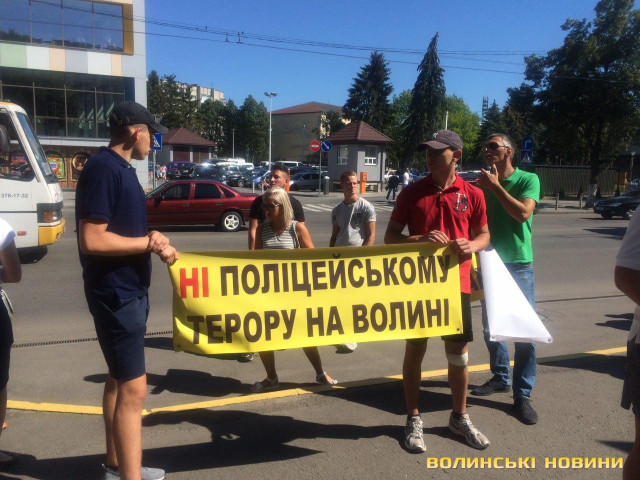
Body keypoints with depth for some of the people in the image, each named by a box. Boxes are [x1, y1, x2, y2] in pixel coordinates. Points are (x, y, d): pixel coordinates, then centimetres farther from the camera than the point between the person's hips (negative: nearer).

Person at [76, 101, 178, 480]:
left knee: (120, 380, 18)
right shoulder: (103, 168, -18)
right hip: (115, 293, -10)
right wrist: (147, 241, -17)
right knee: (134, 388, -6)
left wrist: (156, 245, 0)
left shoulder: (123, 169, 12)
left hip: (129, 289, 10)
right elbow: (92, 240, -26)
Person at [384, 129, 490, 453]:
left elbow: (484, 235, 12)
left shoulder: (472, 194, 1)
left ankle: (460, 418, 31)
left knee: (459, 353, 11)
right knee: (415, 350, 7)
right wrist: (420, 239, -18)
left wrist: (472, 245, -12)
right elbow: (390, 237, 1)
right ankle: (413, 420, 23)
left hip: (456, 284, 1)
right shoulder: (412, 192, -1)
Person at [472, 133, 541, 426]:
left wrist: (495, 186, -16)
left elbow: (523, 213, -21)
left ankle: (522, 394, 6)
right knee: (491, 327, 13)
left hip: (519, 265, -4)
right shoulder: (483, 182, 8)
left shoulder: (528, 180, -4)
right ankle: (500, 377, 31)